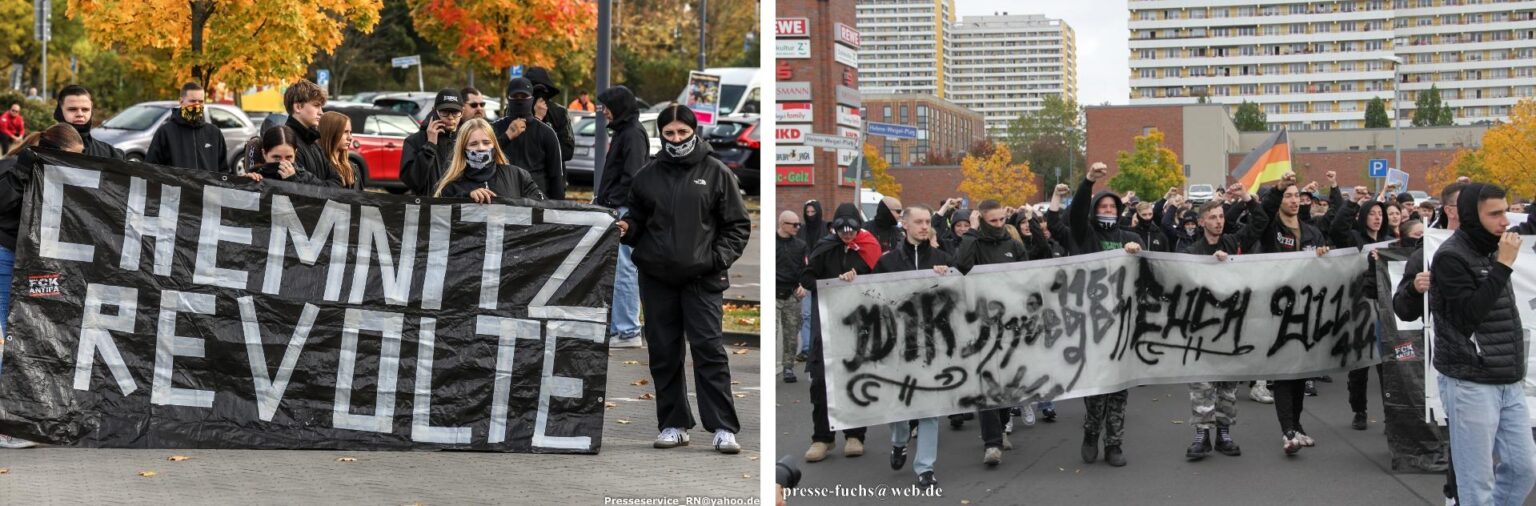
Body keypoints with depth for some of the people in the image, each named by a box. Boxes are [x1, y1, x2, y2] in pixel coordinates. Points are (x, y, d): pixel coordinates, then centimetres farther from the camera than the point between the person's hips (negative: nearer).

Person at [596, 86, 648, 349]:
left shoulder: (633, 134, -11)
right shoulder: (621, 132, 19)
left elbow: (632, 176, -19)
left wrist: (610, 202, -16)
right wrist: (602, 199, 13)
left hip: (625, 210, -10)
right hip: (615, 211, 10)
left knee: (624, 270, -9)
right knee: (613, 270, 12)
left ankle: (628, 331, -8)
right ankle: (616, 326, 18)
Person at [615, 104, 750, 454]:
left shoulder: (716, 173, 3)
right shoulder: (647, 176, 10)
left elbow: (737, 224, 5)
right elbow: (638, 220, 18)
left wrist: (721, 257, -8)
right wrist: (627, 229, -4)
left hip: (702, 278, -3)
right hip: (656, 277, 3)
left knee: (709, 349, -7)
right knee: (664, 354, 7)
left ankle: (723, 428, -4)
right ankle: (673, 425, 17)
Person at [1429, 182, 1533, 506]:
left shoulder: (1492, 251, 12)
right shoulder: (1450, 257, -13)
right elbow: (1468, 315, -21)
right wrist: (1503, 265, -21)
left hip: (1508, 383, 8)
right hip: (1470, 384, -8)